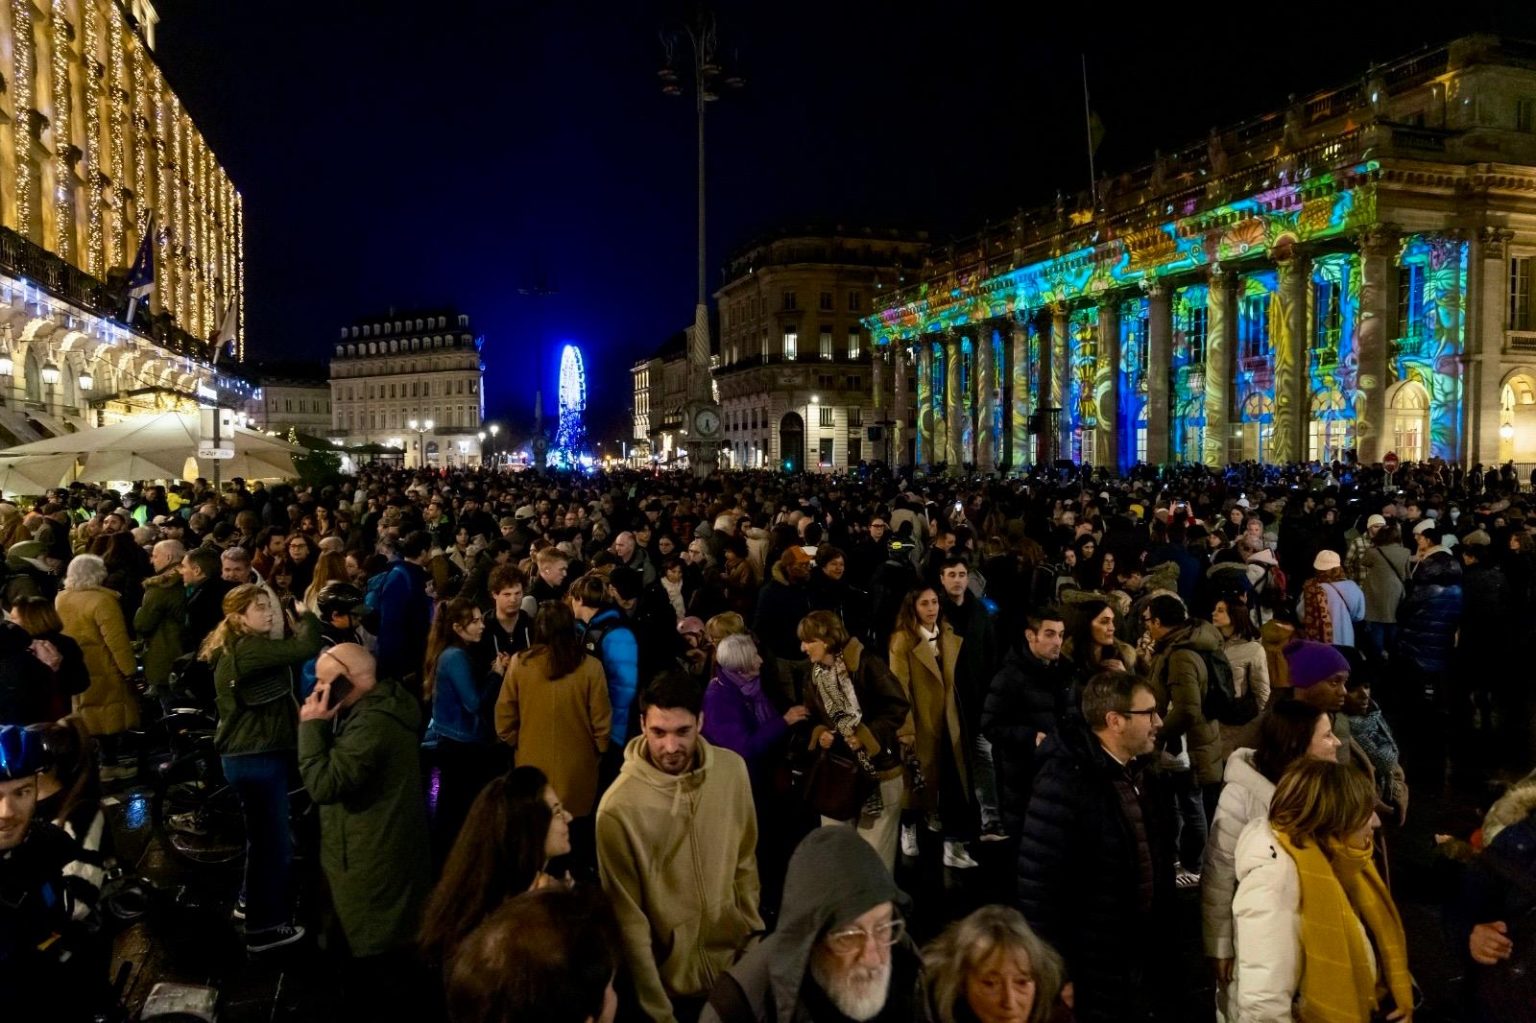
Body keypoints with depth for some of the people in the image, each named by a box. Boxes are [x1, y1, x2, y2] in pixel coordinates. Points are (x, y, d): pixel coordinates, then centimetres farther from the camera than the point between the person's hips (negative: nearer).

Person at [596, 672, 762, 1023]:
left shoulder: (733, 769, -12)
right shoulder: (619, 807, -25)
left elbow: (745, 861, 2)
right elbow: (629, 919, -16)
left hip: (736, 962, 4)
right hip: (671, 979, -4)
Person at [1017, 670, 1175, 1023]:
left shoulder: (1134, 771, 4)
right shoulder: (1064, 782, -24)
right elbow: (1037, 885, -24)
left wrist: (1162, 949, 17)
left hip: (1143, 964, 8)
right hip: (1092, 980, -8)